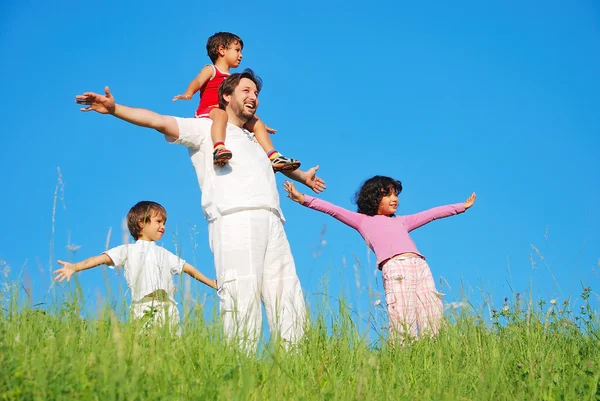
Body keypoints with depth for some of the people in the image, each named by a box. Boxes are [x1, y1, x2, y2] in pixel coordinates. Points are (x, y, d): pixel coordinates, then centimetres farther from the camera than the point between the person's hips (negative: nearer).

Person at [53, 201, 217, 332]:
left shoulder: (164, 254, 29)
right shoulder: (128, 250, 12)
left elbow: (187, 268, 36)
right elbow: (103, 258, -2)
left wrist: (211, 283, 40)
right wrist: (74, 267, -16)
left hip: (168, 308, 4)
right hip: (143, 307, -4)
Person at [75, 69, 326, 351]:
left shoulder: (253, 140, 34)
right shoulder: (206, 129, 13)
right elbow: (159, 122, 2)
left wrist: (302, 176, 71)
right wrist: (114, 109, -11)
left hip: (271, 224, 7)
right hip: (235, 221, -7)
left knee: (288, 300, -1)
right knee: (242, 301, -15)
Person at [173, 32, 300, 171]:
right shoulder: (211, 70, 10)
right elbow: (197, 82, -11)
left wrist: (260, 124, 34)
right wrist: (188, 93, -35)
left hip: (231, 116, 8)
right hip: (208, 111, -7)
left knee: (256, 123, 0)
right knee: (221, 113, -39)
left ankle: (274, 158, -9)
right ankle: (219, 148, -62)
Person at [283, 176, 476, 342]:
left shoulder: (401, 222, 35)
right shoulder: (363, 221, 23)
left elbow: (432, 214, 42)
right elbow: (333, 209, 16)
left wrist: (461, 206, 48)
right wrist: (303, 199, 7)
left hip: (422, 267, 5)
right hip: (395, 269, -5)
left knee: (434, 323, -5)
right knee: (403, 329, -14)